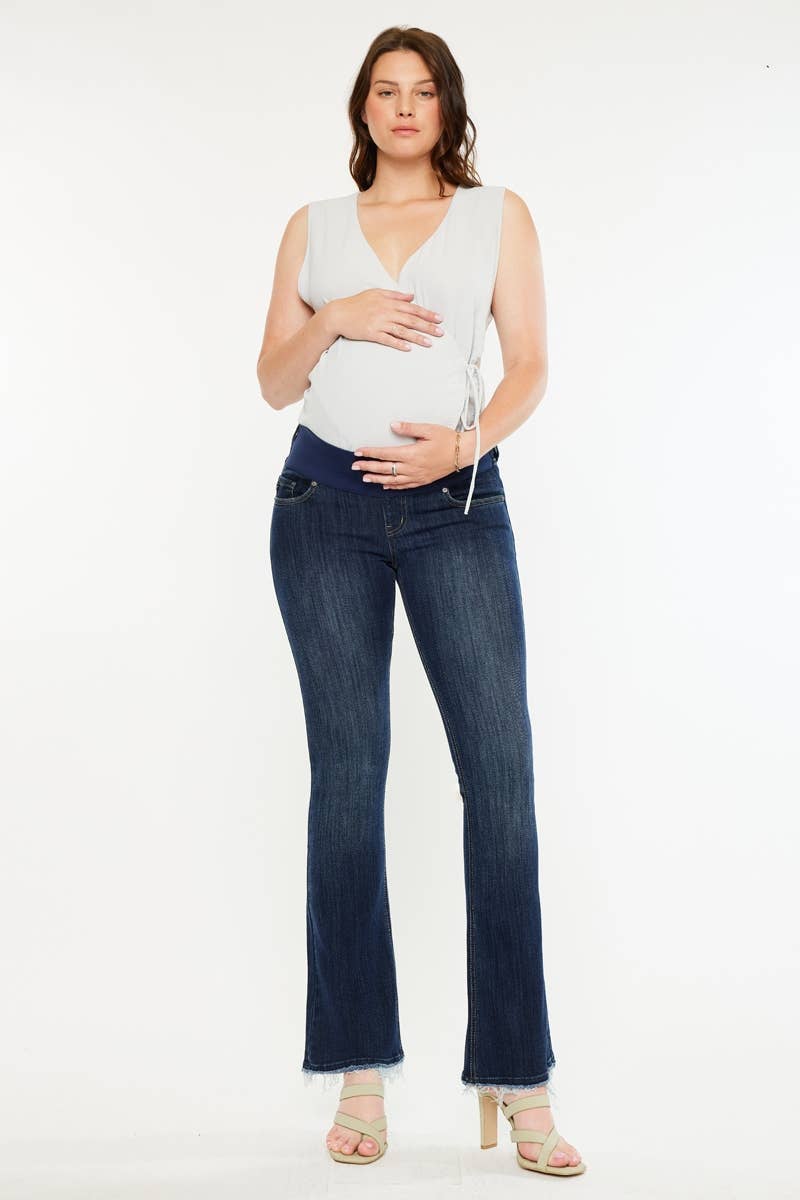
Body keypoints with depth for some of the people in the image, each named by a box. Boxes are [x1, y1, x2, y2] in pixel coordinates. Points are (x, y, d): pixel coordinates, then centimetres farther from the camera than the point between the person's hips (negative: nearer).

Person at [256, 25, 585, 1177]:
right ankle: (362, 1075, 6)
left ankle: (517, 1080, -6)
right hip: (327, 502, 1)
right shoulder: (315, 226, 16)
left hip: (457, 503, -1)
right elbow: (274, 382, 13)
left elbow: (529, 366, 4)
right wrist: (337, 318, -6)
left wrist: (461, 444, -14)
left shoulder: (499, 214, 12)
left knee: (501, 763, -11)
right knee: (347, 772, 0)